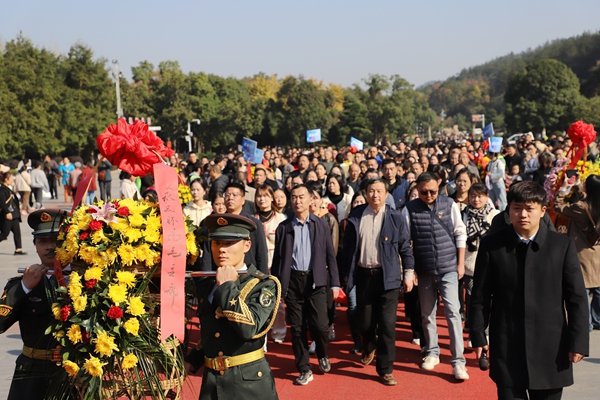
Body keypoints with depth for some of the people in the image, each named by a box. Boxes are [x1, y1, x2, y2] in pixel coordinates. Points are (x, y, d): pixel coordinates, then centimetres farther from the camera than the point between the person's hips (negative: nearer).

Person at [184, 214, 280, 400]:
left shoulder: (263, 285, -9)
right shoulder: (205, 286, 7)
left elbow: (250, 328, -24)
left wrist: (227, 287, -19)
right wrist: (192, 360, 6)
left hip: (249, 383, -5)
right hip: (211, 381, 5)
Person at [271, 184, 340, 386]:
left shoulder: (321, 225, 3)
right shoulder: (284, 227, 4)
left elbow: (330, 255, 3)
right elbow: (277, 258, 5)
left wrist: (335, 283, -1)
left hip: (315, 280, -1)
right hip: (292, 281, 1)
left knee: (319, 324, -8)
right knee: (297, 327, 4)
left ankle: (322, 355, 24)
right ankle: (304, 370, 17)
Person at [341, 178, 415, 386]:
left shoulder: (395, 217, -2)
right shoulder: (356, 216, 1)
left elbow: (405, 247, 2)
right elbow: (348, 246, 5)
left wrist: (409, 274, 0)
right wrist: (346, 273, 6)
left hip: (387, 276, -2)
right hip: (363, 275, 2)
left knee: (387, 324, -2)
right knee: (364, 322, 11)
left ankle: (385, 369, 9)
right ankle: (369, 347, 44)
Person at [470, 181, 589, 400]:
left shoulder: (563, 246, 0)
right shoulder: (491, 245, 0)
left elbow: (577, 298, 1)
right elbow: (480, 296, 3)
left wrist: (578, 342, -3)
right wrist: (478, 336, 0)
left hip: (551, 349, 1)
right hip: (506, 348, 0)